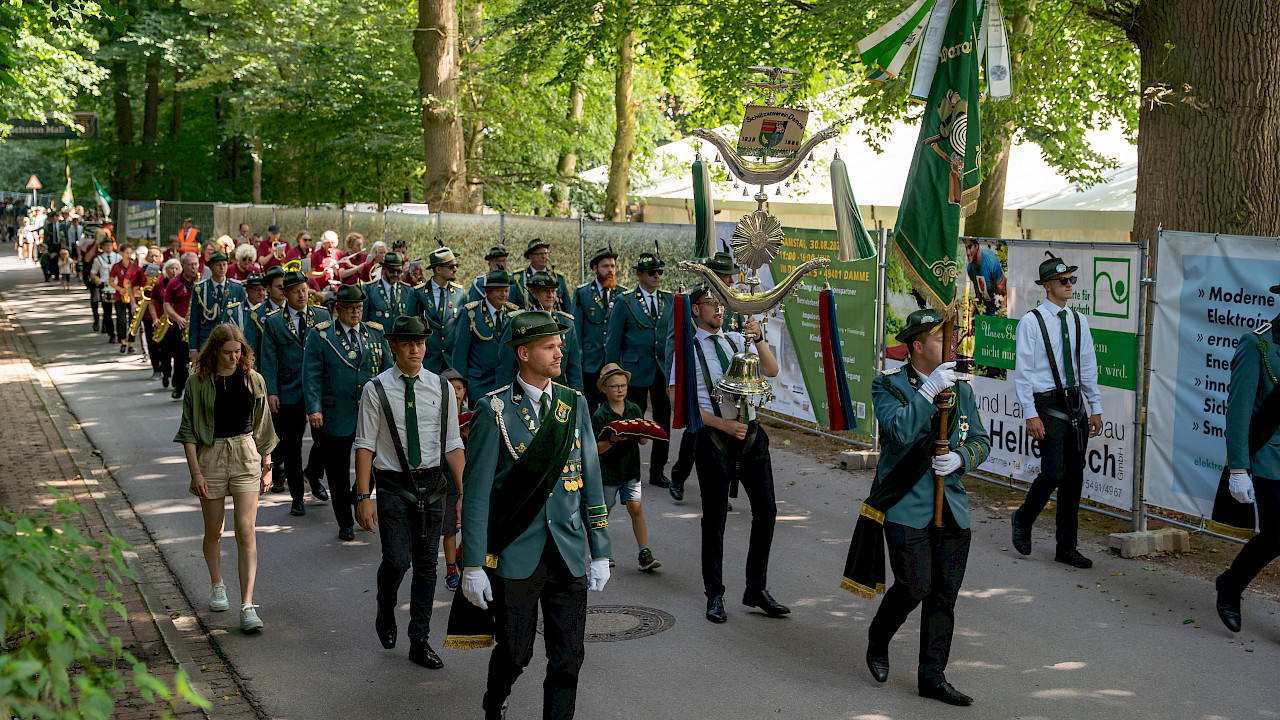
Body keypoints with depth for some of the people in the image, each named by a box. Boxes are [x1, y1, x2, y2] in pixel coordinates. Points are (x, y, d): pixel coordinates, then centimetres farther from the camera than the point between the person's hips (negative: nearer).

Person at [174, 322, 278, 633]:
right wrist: (195, 472, -10)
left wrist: (267, 466, 11)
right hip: (210, 456, 0)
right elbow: (189, 431, -3)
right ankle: (217, 587, 38)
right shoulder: (199, 383, -5)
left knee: (246, 531, -9)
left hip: (246, 456, 1)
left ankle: (247, 607, -10)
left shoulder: (253, 380, 2)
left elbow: (262, 427, 11)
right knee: (213, 531, 13)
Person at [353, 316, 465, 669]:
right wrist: (363, 497, -10)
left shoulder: (442, 388, 5)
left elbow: (453, 445, 6)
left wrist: (464, 493, 1)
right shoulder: (376, 390, -3)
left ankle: (419, 641, 16)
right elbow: (365, 445, -4)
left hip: (432, 483, 3)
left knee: (427, 565, 6)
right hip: (393, 484, -3)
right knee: (397, 561, -10)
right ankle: (385, 613, 22)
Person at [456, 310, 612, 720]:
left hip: (569, 558, 4)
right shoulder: (493, 410, -7)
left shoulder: (575, 405, 7)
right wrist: (473, 566, -10)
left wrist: (600, 553, 8)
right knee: (514, 653, 7)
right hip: (516, 558, -3)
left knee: (568, 659, 5)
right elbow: (476, 493, -7)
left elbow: (591, 482, 10)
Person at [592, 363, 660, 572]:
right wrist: (612, 440, -29)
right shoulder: (600, 415, -9)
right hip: (608, 470, -2)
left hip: (630, 468, 2)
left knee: (636, 507, -7)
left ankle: (645, 554, -4)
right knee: (604, 511, 9)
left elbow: (643, 441, 6)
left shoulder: (635, 410, 3)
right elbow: (596, 449, -12)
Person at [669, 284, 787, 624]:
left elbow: (771, 371, 2)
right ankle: (714, 596, 15)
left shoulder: (737, 340, 11)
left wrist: (757, 340, -15)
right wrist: (723, 424, -15)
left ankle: (757, 590, 18)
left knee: (766, 510, 5)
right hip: (714, 438, -5)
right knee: (714, 517, 2)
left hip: (751, 432, 5)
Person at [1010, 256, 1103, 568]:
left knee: (1074, 476, 6)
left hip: (1075, 402, 6)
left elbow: (1088, 367, 16)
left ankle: (1067, 547, 14)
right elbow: (1023, 371, -8)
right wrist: (1030, 414, -13)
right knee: (1054, 472, -13)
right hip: (1047, 404, -6)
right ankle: (1023, 519, 15)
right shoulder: (1031, 321, -6)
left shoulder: (1079, 321, 11)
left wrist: (1095, 408, 12)